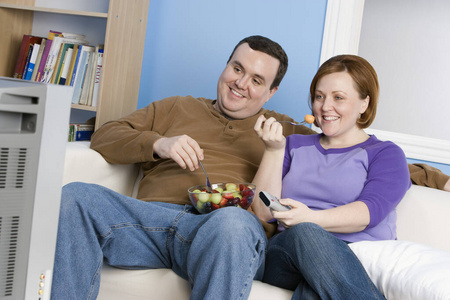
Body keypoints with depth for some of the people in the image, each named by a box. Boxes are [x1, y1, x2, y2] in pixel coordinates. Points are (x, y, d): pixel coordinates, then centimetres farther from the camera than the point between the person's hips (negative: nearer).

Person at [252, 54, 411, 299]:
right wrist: (274, 150, 1)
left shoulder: (385, 154, 15)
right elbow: (263, 212, 12)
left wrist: (311, 219, -23)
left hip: (359, 260, -3)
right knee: (304, 234, -36)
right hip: (289, 255, 4)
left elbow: (369, 212, -6)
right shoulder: (295, 146, 26)